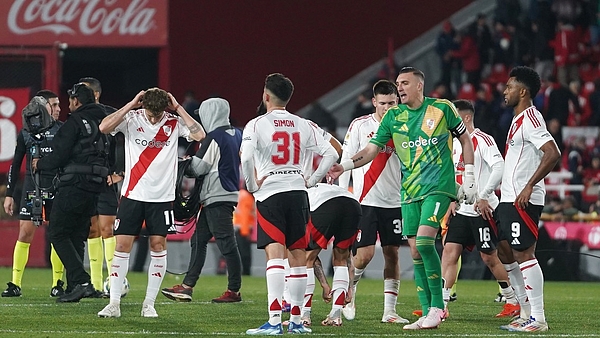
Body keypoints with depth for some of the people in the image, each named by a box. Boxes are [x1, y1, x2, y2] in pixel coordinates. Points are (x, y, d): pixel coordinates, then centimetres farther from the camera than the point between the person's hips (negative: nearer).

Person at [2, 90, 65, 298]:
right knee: (25, 234, -6)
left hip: (57, 189, 0)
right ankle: (15, 284, -1)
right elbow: (15, 164, 11)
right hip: (32, 187, 0)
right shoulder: (26, 133, 6)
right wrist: (9, 194, 7)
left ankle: (57, 284, 8)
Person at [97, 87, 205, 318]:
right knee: (122, 245, -4)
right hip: (133, 194, 0)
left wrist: (178, 108, -13)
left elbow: (199, 135, -15)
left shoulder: (174, 123, -1)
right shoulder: (132, 118, -3)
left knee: (158, 245, 0)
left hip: (162, 197, 1)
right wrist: (131, 105, -17)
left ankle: (149, 304, 8)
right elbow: (104, 127, -17)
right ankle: (114, 303, 0)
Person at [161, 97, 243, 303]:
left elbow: (198, 168, -12)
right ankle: (187, 287, 14)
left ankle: (234, 290, -2)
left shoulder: (214, 138, -14)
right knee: (199, 240, 12)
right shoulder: (236, 135, 11)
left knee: (226, 243, -5)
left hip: (217, 197, -10)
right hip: (230, 192, 10)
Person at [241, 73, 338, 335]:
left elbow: (246, 158, -20)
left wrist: (252, 186, -5)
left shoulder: (256, 125, -5)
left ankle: (274, 321, -21)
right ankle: (296, 320, 15)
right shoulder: (303, 126, 8)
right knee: (297, 255, 10)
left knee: (275, 254, -12)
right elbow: (331, 154, 6)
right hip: (298, 193, 4)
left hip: (269, 194, -4)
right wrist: (311, 181, 10)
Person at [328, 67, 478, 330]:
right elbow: (372, 149, 6)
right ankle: (428, 314, 7)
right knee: (416, 252, 1)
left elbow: (465, 139, 8)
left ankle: (437, 307, -12)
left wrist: (469, 176, 3)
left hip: (438, 187, -5)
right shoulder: (393, 116, 6)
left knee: (424, 241, -21)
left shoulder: (442, 109, -2)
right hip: (410, 191, 5)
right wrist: (344, 166, -8)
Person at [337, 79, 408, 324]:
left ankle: (389, 311, 6)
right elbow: (346, 161, 0)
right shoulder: (360, 125, -2)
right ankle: (348, 293, 17)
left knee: (392, 253, 2)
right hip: (365, 201, -3)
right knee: (364, 254, -9)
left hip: (394, 202, 3)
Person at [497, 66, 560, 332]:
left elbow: (552, 153, -25)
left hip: (523, 200, -11)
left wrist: (529, 186, -24)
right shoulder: (518, 120, 18)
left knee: (524, 255, -11)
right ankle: (525, 314, 15)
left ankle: (538, 318, -11)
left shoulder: (530, 119, -14)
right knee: (510, 255, 11)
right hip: (510, 199, 11)